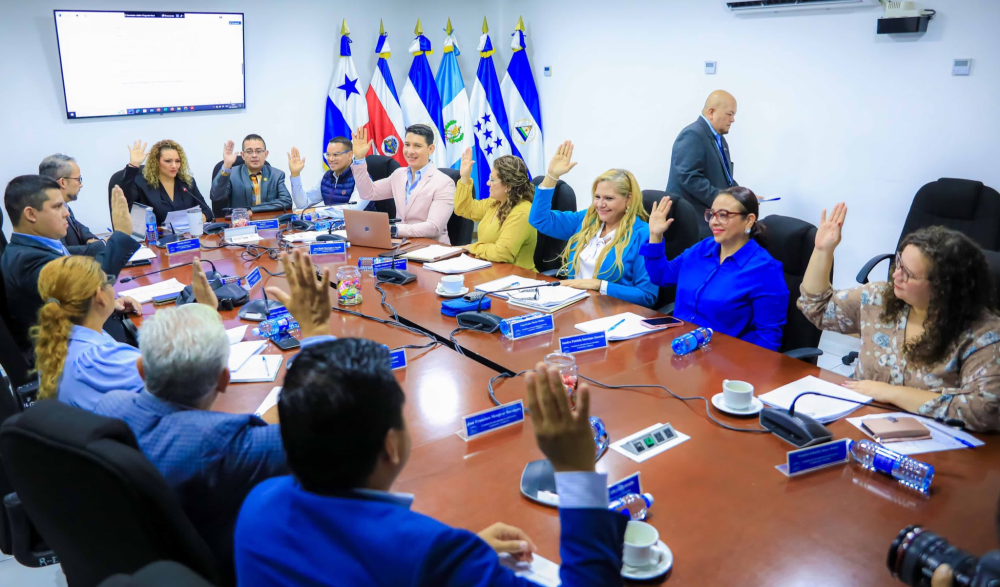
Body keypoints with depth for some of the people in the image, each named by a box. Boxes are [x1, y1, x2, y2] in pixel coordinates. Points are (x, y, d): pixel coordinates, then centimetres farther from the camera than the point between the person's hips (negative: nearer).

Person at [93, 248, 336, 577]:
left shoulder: (109, 407, -18)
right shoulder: (219, 443, -38)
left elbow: (167, 370, 4)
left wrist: (206, 312, 13)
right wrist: (315, 327, -28)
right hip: (215, 571, -6)